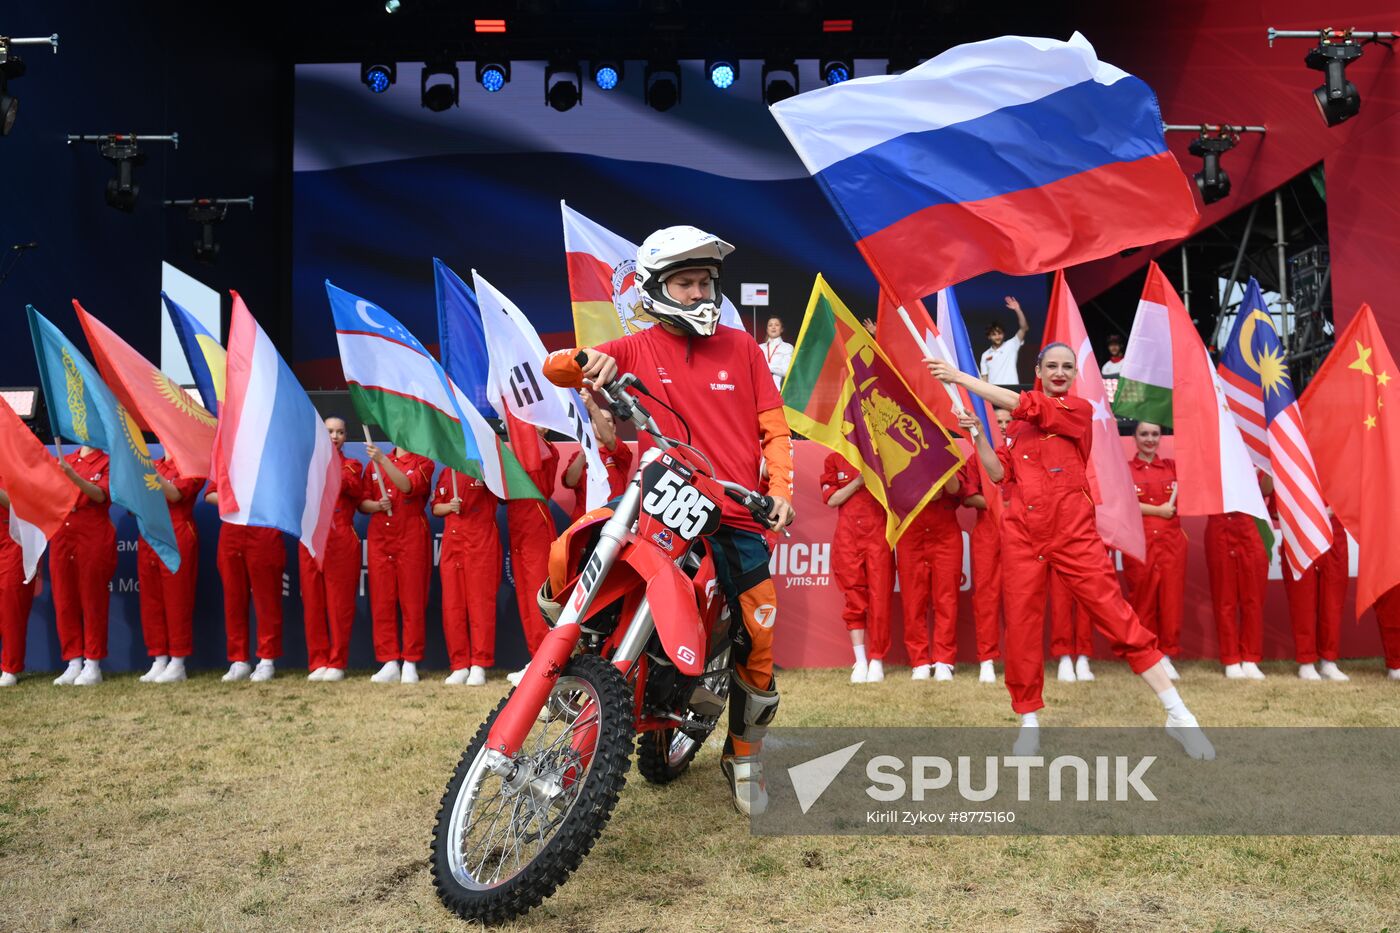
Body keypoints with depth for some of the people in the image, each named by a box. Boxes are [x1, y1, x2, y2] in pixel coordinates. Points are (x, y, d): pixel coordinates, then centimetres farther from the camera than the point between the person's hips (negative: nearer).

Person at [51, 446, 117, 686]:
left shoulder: (107, 462, 2)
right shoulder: (64, 461, 15)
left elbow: (100, 495, -14)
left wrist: (72, 475, -27)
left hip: (94, 539, -5)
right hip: (61, 538, 5)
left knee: (93, 602, -1)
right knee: (64, 603, 4)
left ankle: (92, 665, 4)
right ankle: (73, 663, 11)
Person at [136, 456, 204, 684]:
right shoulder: (153, 465, 17)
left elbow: (175, 494, -14)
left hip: (177, 539, -6)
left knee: (176, 601, -4)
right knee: (150, 602, 5)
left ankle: (177, 664, 1)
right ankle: (158, 661, 12)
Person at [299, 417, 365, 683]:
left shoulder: (351, 465, 10)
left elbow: (350, 485, -13)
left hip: (342, 542, -2)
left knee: (340, 604, -2)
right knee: (313, 603, 2)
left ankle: (337, 663, 5)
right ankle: (317, 662, 10)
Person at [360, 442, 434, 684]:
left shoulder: (423, 463, 4)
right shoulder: (375, 464, 15)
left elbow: (408, 486, -17)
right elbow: (362, 502, 16)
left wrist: (382, 460, -25)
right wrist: (377, 505, -6)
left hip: (412, 539, -3)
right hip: (380, 539, 3)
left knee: (413, 602, -3)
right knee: (381, 602, 0)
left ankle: (410, 664, 3)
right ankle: (389, 662, 6)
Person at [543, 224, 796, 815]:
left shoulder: (740, 347, 10)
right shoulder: (637, 350, 7)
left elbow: (773, 428, 9)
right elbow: (554, 368, 1)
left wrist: (780, 490, -5)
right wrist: (587, 361, -21)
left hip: (737, 515, 1)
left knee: (759, 642, 1)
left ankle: (744, 757, 27)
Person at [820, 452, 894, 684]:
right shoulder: (834, 460, 11)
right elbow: (831, 500, 3)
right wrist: (859, 481, -6)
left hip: (878, 534, 0)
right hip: (848, 537, 0)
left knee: (879, 599, -4)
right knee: (854, 600, -1)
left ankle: (876, 661, 2)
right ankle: (860, 662, 3)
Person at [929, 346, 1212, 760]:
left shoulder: (1080, 410, 0)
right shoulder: (1018, 424, 15)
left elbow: (1021, 403, -11)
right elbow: (1000, 472, 14)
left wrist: (958, 376, -9)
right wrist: (977, 434, -1)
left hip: (1073, 531, -4)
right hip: (1021, 534, 4)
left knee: (1115, 614, -6)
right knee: (1022, 625, 4)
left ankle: (1179, 716, 2)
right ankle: (1029, 722, 18)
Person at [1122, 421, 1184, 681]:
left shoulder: (1172, 467, 14)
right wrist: (1158, 510, -9)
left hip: (1171, 540, 2)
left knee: (1171, 597, -1)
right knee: (1142, 599, 0)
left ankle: (1167, 656, 9)